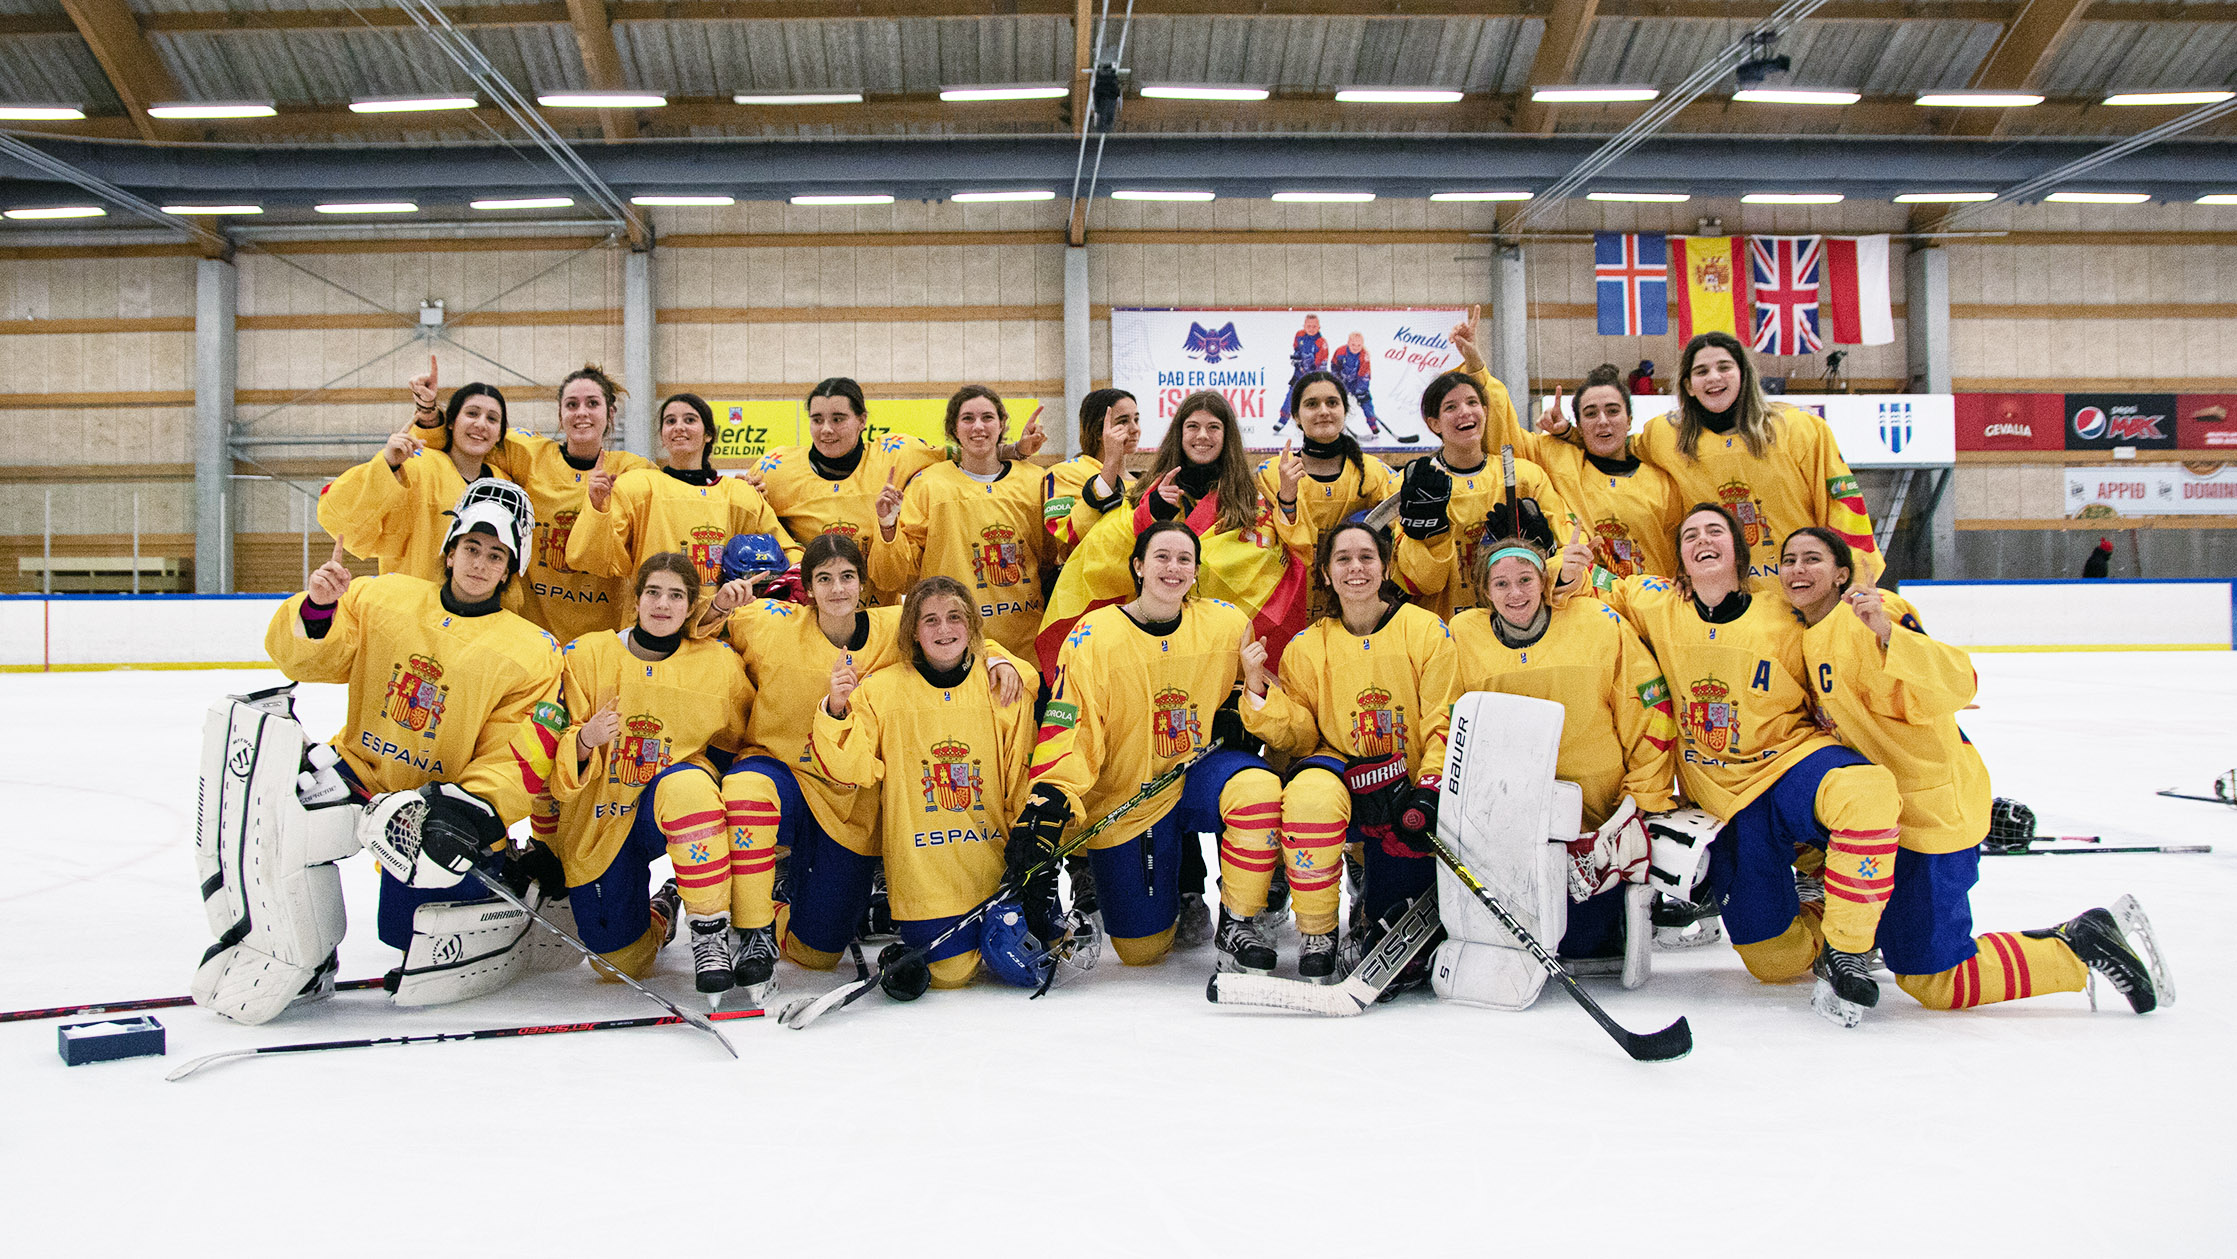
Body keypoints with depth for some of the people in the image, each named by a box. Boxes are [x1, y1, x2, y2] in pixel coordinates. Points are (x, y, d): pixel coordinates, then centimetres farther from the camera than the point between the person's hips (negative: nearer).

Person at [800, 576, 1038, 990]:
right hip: (920, 862, -2)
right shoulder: (879, 689, -2)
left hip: (992, 859, 2)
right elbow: (853, 771, -5)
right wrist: (837, 711, -20)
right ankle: (907, 927, 23)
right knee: (949, 970, -10)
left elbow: (1022, 782, 8)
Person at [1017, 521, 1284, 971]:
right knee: (1141, 949, -1)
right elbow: (1068, 730, -15)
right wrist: (1048, 800, -27)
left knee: (1258, 787, -34)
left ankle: (1236, 922, -13)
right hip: (1123, 798, -2)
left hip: (1196, 774, 2)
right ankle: (1177, 881, 33)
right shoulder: (1094, 638, -13)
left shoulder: (1229, 624, -5)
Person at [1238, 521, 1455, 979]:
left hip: (1408, 793, -1)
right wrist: (1259, 691, -15)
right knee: (1310, 795, -36)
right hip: (1340, 777, 1)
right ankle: (1316, 936, -16)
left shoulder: (1426, 631, -2)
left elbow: (1444, 724, -4)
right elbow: (1299, 738, 0)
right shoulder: (1307, 647, 3)